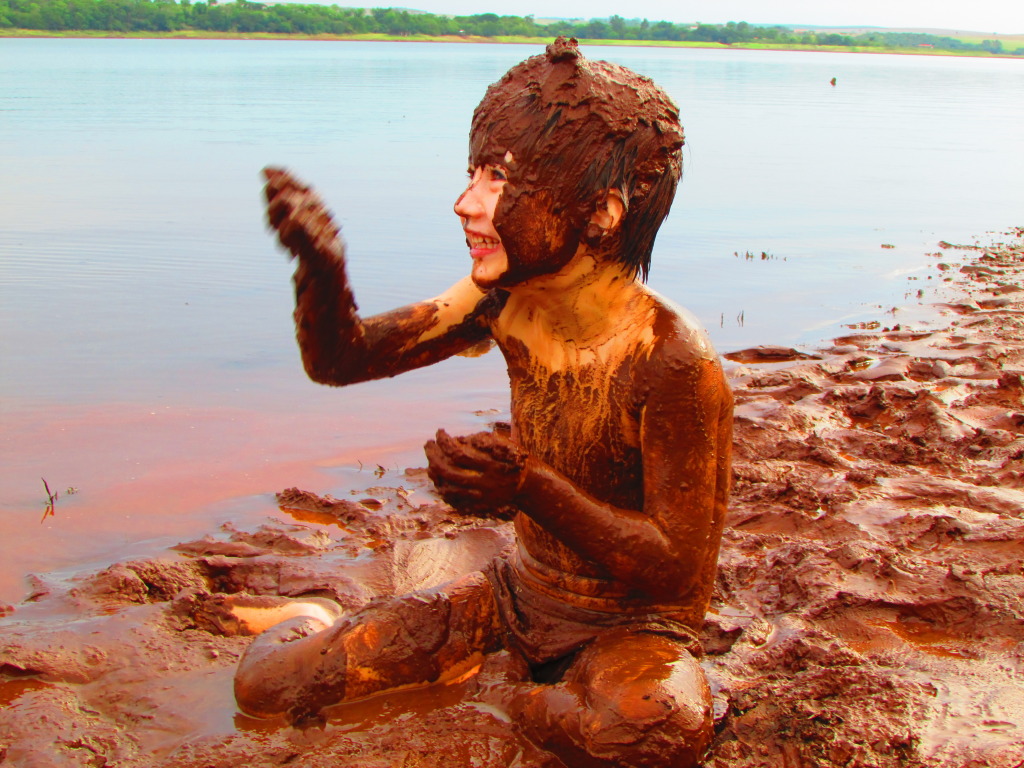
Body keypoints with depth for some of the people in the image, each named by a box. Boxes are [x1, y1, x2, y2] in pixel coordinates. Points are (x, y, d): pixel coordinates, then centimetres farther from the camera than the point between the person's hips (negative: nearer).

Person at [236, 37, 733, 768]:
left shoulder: (674, 363, -29)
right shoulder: (505, 299, -10)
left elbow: (681, 572, -23)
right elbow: (340, 360, -1)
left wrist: (532, 489, -37)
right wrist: (323, 269, -24)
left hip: (635, 621, -4)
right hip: (519, 590, 4)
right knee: (266, 685, -6)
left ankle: (527, 705, -6)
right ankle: (315, 623, 29)